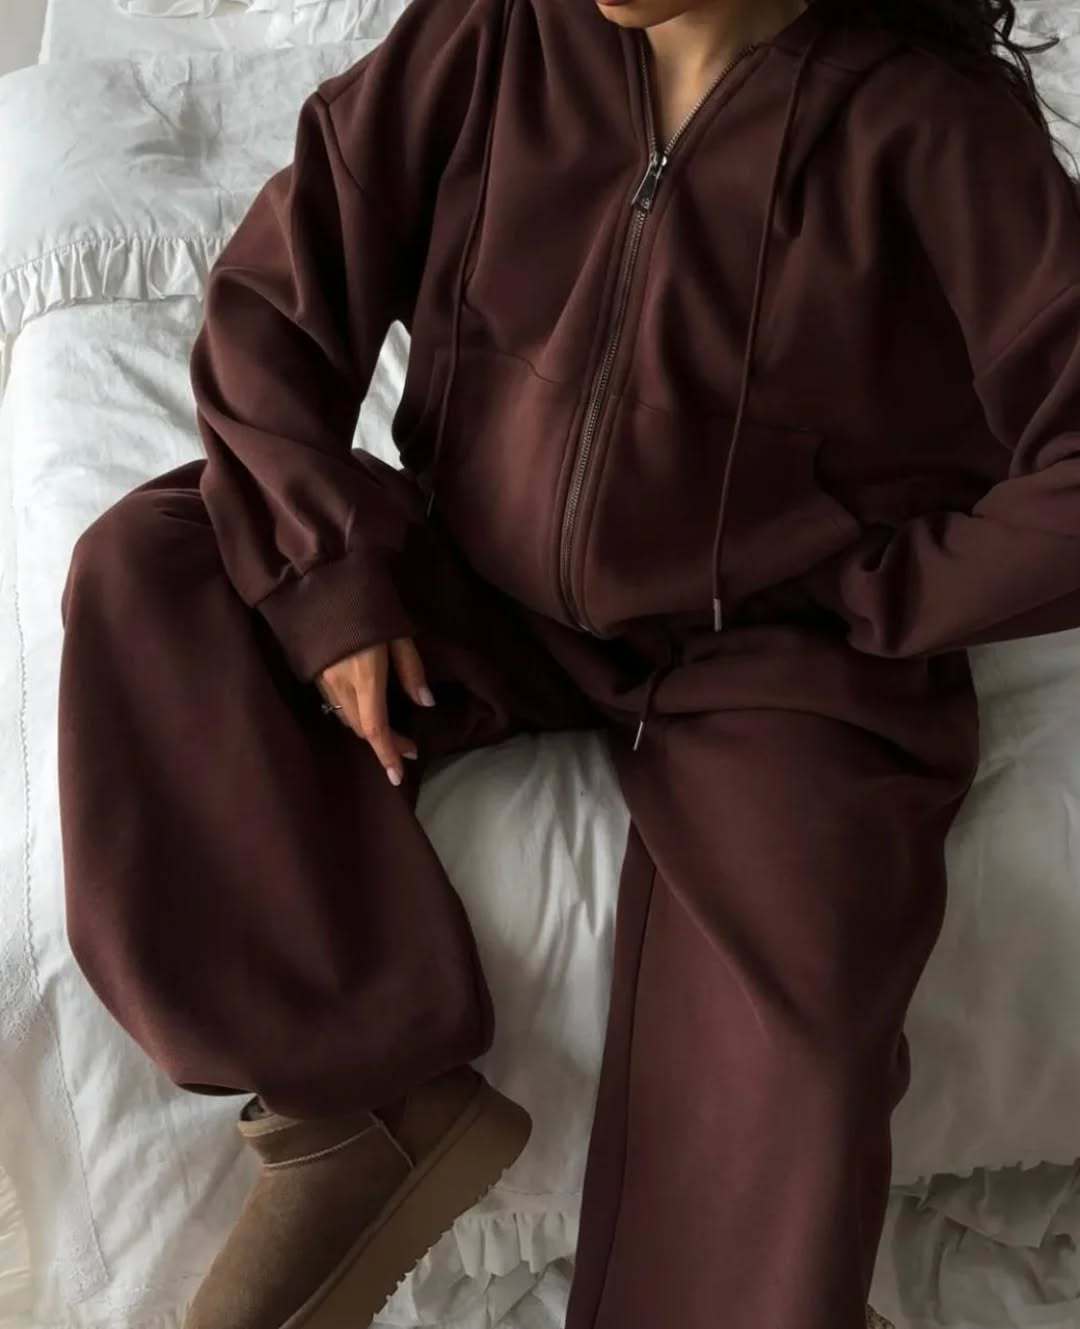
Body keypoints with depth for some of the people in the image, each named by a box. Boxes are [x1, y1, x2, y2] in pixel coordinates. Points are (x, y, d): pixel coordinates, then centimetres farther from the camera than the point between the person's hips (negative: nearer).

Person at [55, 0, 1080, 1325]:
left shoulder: (933, 125, -14)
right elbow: (272, 300, -2)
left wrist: (865, 603, -11)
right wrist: (328, 574, -13)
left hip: (769, 663, -3)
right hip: (480, 598, 4)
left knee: (779, 1053, -28)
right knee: (144, 572, -17)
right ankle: (369, 1093, -18)